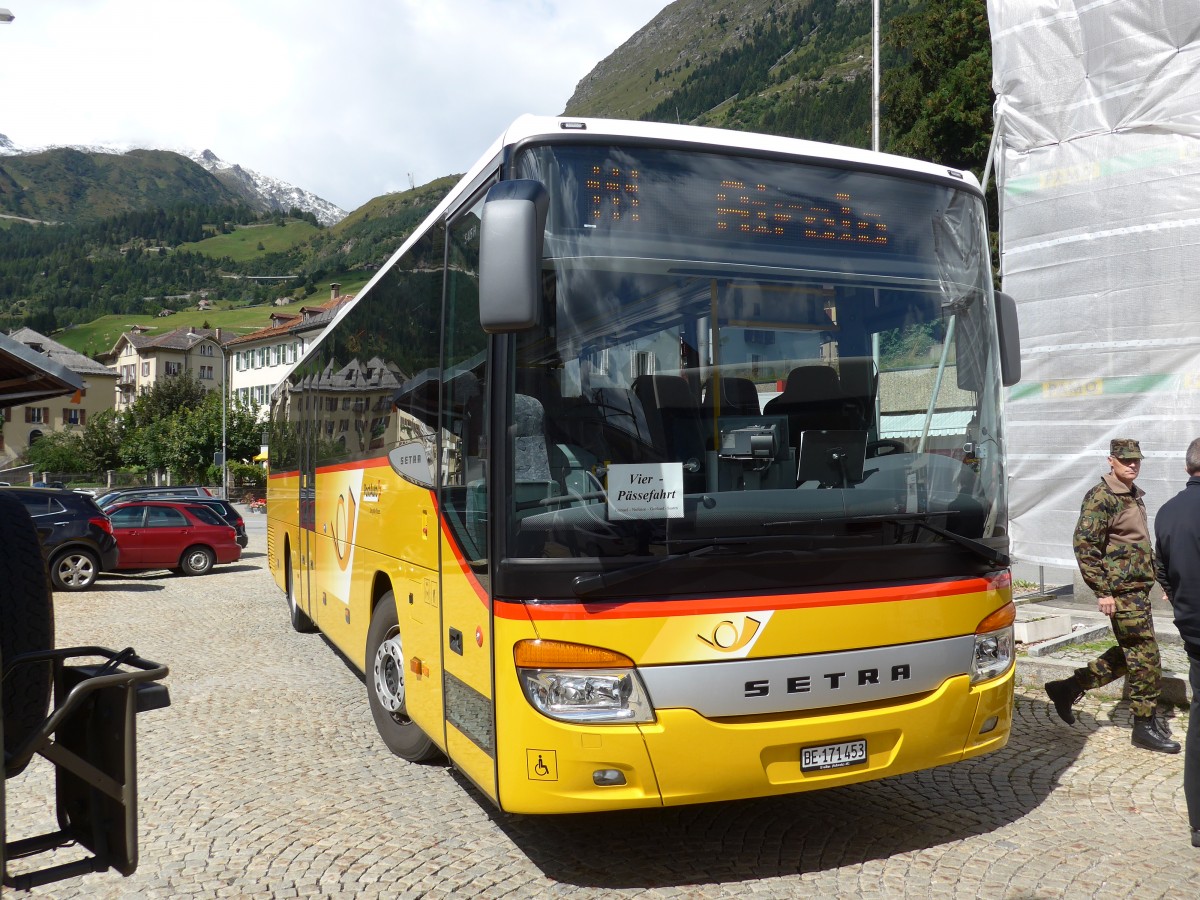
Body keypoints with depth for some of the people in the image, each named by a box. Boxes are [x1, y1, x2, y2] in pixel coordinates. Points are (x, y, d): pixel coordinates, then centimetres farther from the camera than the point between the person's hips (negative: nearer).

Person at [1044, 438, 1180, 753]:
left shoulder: (1135, 496, 15)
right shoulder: (1101, 498, -14)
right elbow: (1084, 545, -20)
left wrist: (1157, 575, 21)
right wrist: (1103, 591, -21)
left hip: (1139, 589, 9)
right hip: (1122, 591, -9)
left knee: (1130, 654, 14)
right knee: (1145, 657, -3)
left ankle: (1068, 689, 21)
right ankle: (1146, 726, 10)